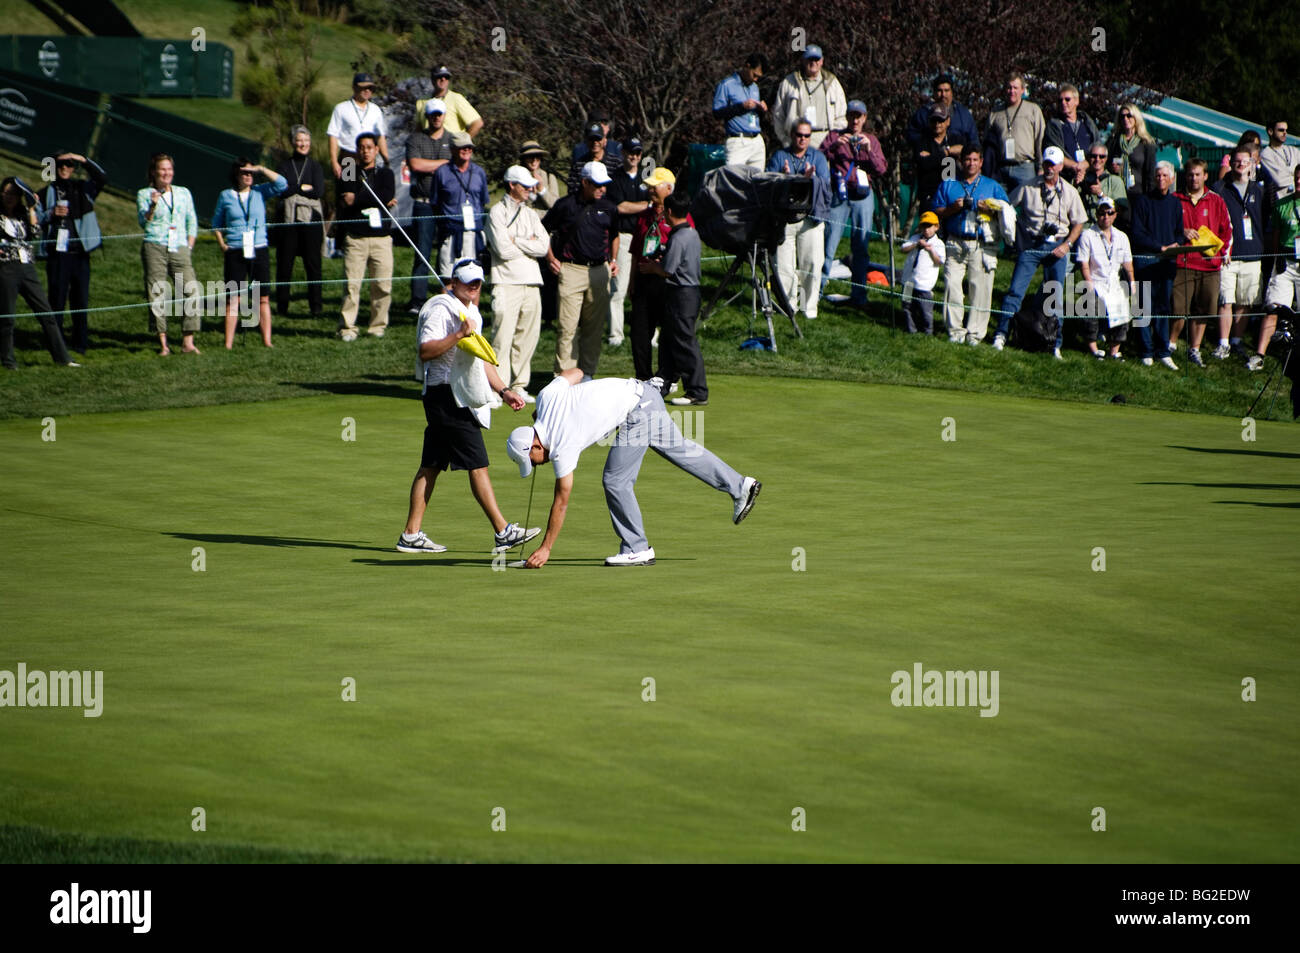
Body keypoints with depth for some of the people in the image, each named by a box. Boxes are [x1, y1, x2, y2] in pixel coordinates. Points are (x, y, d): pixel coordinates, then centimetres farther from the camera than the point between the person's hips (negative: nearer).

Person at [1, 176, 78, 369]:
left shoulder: (23, 215, 16)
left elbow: (35, 232, 2)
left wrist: (31, 209, 2)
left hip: (27, 268, 4)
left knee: (46, 314, 1)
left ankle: (62, 357, 2)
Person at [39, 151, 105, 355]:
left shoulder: (83, 189, 11)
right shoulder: (47, 192, 9)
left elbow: (102, 179, -5)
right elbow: (37, 221, 6)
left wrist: (84, 160, -13)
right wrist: (51, 214, -14)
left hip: (79, 252, 1)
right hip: (57, 252, -1)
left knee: (81, 298, 1)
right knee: (57, 299, -3)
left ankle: (80, 344, 7)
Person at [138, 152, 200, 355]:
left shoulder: (183, 193, 16)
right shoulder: (144, 194, 6)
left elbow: (192, 222, 21)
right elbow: (143, 222, -5)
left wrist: (189, 246, 10)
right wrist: (153, 206, -22)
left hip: (180, 250, 2)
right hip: (155, 249, -2)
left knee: (192, 293, -12)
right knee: (157, 297, -7)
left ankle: (187, 342, -10)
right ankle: (163, 344, -1)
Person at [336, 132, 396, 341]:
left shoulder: (385, 174, 14)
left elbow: (388, 195, -5)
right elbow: (344, 201, -4)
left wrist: (358, 199, -7)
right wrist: (379, 200, -6)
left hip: (381, 237, 1)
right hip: (356, 237, -1)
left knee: (383, 285, -3)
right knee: (352, 284, -9)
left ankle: (378, 326, 6)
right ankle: (347, 328, -7)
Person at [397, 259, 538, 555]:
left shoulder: (469, 311, 21)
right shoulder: (440, 309, -11)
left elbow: (480, 358, 29)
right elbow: (425, 351, -21)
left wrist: (504, 391, 24)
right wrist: (458, 335, -30)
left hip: (462, 397, 10)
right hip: (446, 395, -10)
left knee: (430, 466, 9)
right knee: (477, 464, -9)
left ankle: (411, 535, 9)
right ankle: (502, 532, -9)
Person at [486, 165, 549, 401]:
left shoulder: (530, 213, 18)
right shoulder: (497, 212, -1)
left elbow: (544, 246, 5)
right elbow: (503, 250, -12)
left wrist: (516, 241, -5)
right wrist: (529, 244, 1)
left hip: (531, 283, 6)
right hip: (507, 282, -6)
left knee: (528, 337, 4)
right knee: (503, 336, -11)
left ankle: (518, 386, 11)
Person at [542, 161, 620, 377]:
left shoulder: (608, 208, 11)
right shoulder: (566, 205, -1)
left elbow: (614, 236, 26)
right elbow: (544, 230, 9)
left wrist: (613, 259, 13)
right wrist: (550, 258, 0)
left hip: (600, 271, 4)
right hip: (571, 269, -4)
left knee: (595, 327, 6)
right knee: (567, 327, -8)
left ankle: (587, 373, 14)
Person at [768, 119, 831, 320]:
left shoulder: (817, 158, 14)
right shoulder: (779, 156, 12)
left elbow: (825, 187, 2)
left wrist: (812, 178, -17)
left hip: (810, 218, 0)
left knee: (811, 264, -5)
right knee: (784, 265, -4)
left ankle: (809, 306, 2)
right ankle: (788, 303, 6)